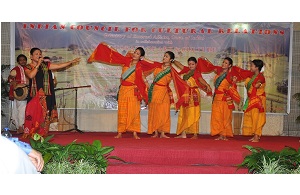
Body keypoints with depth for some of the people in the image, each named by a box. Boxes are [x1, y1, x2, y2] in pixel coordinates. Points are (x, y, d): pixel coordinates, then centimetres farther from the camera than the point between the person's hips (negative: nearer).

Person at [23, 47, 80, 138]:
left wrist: (71, 62, 1)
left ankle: (41, 135, 6)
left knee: (45, 116, 0)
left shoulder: (46, 65, 11)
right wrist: (38, 64, -11)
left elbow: (59, 66, 7)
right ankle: (27, 135, -2)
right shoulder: (28, 67, 4)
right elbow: (31, 75, -16)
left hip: (45, 95, 3)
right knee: (32, 115, -9)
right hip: (34, 95, -3)